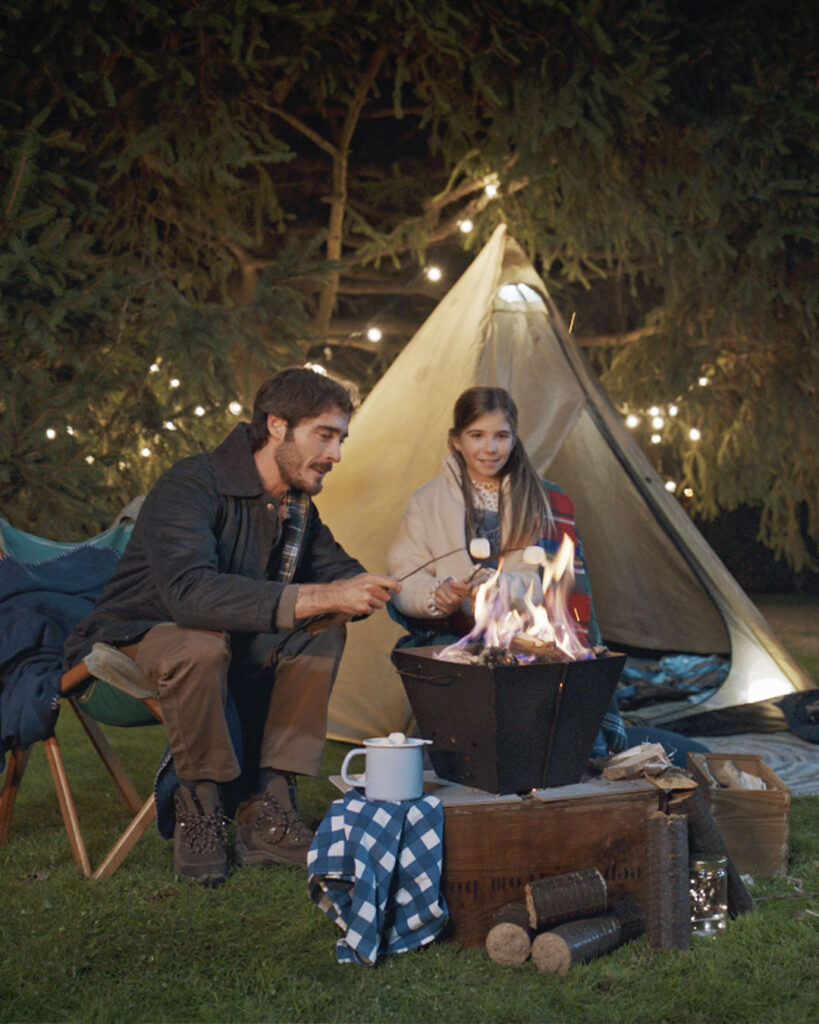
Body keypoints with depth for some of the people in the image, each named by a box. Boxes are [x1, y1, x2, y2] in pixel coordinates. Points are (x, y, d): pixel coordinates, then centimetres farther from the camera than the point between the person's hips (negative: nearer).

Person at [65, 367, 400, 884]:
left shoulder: (298, 504, -1)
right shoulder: (189, 487, -27)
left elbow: (336, 567, 11)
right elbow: (188, 591, -43)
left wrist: (361, 590, -17)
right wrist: (317, 597, -46)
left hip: (229, 646, 8)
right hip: (129, 640, -8)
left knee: (323, 632, -13)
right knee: (200, 644, -39)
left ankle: (268, 813, -14)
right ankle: (199, 809, -17)